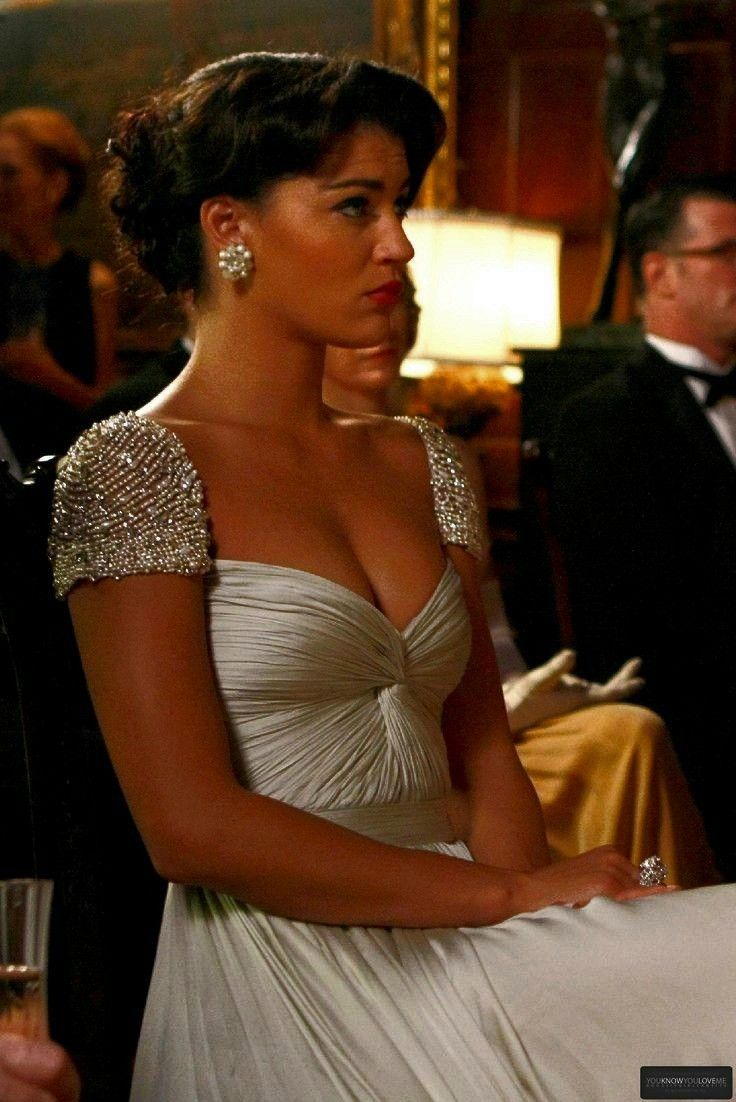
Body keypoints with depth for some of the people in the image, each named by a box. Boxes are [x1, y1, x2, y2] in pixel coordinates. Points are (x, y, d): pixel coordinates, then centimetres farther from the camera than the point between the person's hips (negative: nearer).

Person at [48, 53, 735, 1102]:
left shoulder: (418, 460, 15)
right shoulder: (131, 469, -5)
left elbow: (482, 750, 12)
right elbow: (192, 825, -14)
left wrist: (544, 938, -8)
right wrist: (510, 892, -9)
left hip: (465, 953, 7)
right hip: (286, 995, -7)